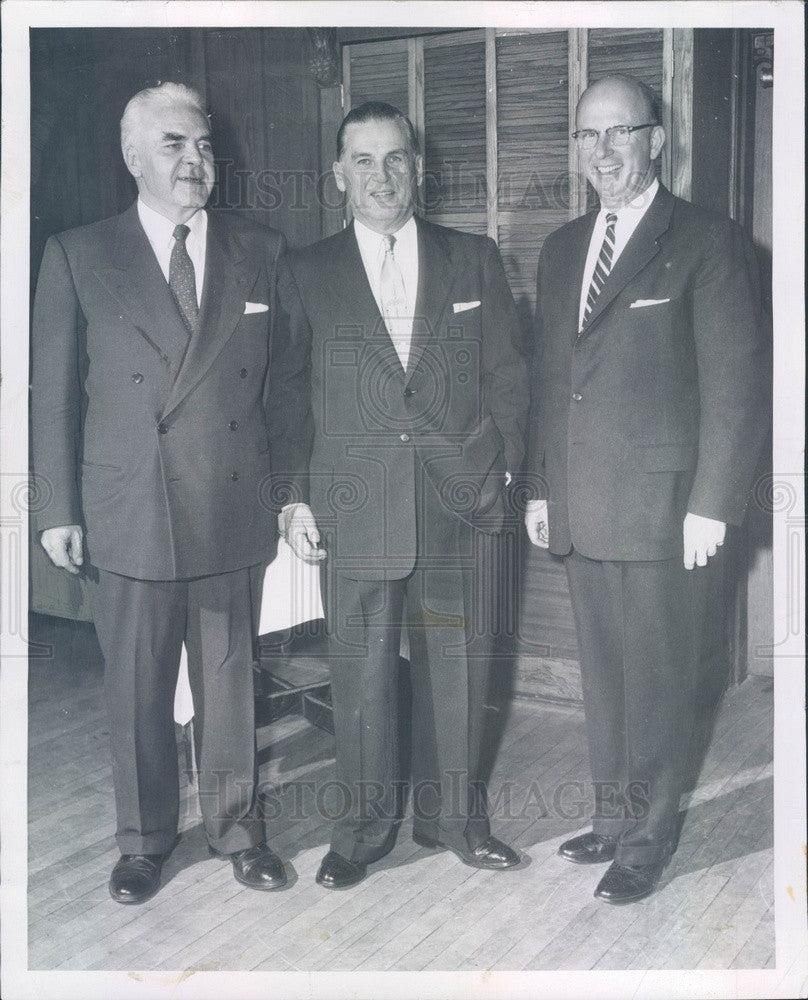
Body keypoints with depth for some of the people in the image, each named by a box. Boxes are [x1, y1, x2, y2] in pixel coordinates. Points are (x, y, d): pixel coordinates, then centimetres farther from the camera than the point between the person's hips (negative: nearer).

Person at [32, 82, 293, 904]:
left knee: (230, 684, 12)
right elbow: (53, 394, 2)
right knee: (136, 692, 10)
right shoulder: (76, 256, 2)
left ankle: (234, 827, 31)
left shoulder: (262, 253, 7)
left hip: (235, 513, 1)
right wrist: (60, 511, -2)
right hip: (126, 517, -1)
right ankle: (144, 841, 30)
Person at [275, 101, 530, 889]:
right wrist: (294, 498, -1)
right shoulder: (305, 274, 5)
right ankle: (362, 825, 25)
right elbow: (283, 396, 6)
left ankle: (452, 816, 29)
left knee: (456, 664, 10)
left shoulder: (473, 260, 8)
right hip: (355, 507, -1)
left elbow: (506, 376, 10)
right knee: (360, 672, 6)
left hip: (458, 502, 1)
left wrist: (501, 466, 2)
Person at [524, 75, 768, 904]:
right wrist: (540, 486, 13)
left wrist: (712, 505, -12)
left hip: (660, 510, -6)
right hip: (580, 512, 6)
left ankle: (646, 843, 19)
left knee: (656, 682, 3)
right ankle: (613, 819, 30)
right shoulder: (562, 249, 15)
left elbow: (736, 382, -8)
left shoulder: (706, 243, -4)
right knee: (602, 678, 15)